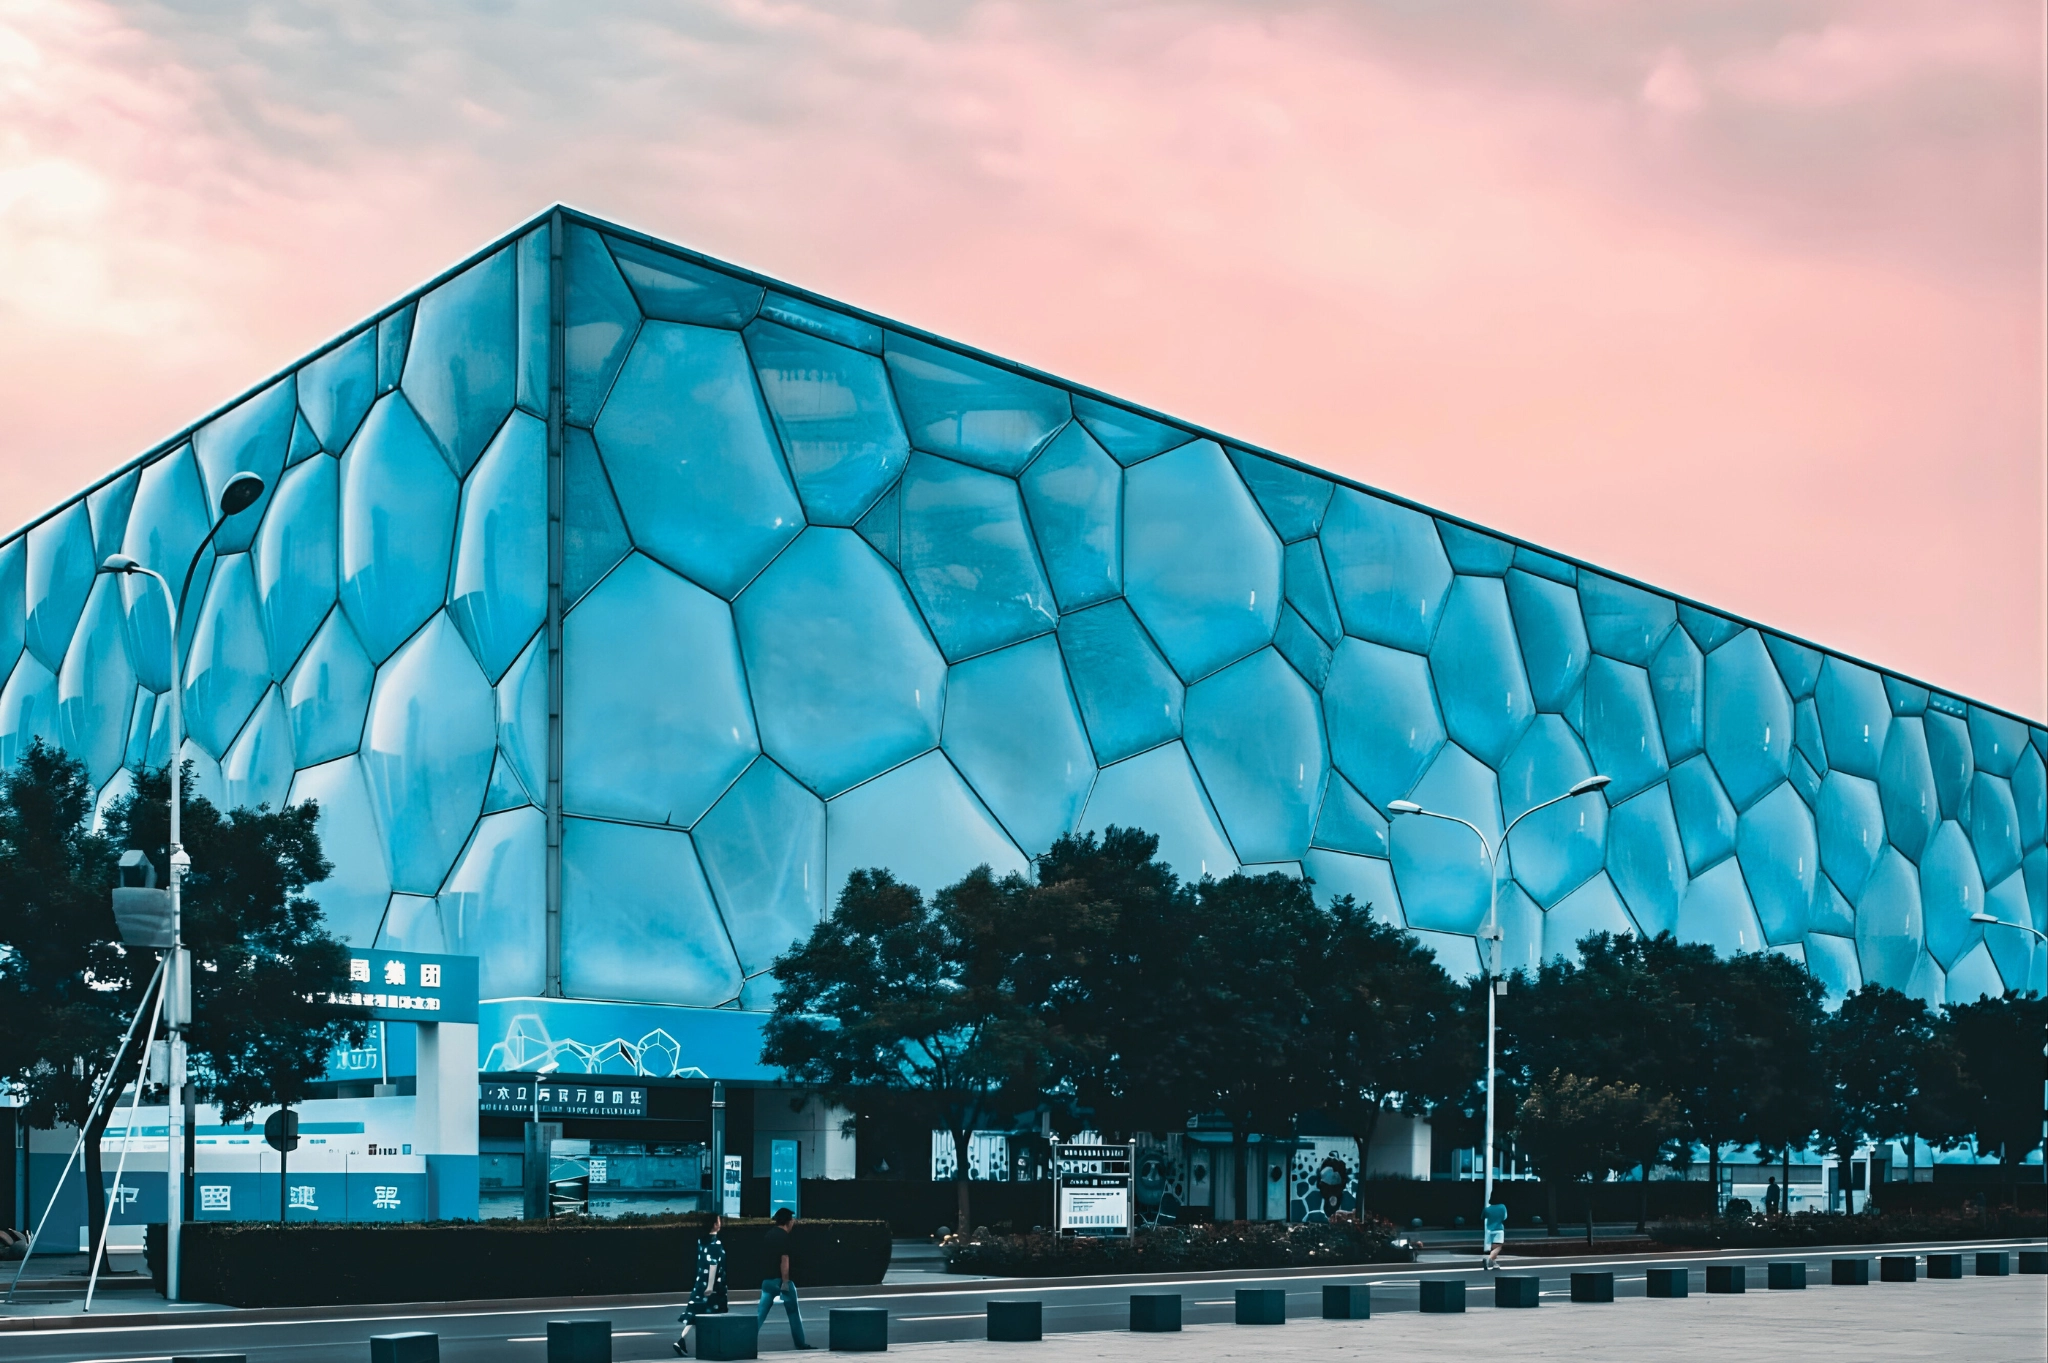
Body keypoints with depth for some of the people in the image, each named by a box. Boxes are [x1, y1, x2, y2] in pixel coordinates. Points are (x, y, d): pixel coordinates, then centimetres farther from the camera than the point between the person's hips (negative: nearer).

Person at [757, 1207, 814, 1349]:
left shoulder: (769, 1234, 11)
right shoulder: (785, 1236, -12)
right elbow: (784, 1259, -19)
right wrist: (786, 1281, -20)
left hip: (767, 1279, 6)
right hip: (782, 1279, -6)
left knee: (760, 1312, 5)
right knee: (793, 1312, 6)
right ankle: (800, 1343, 10)